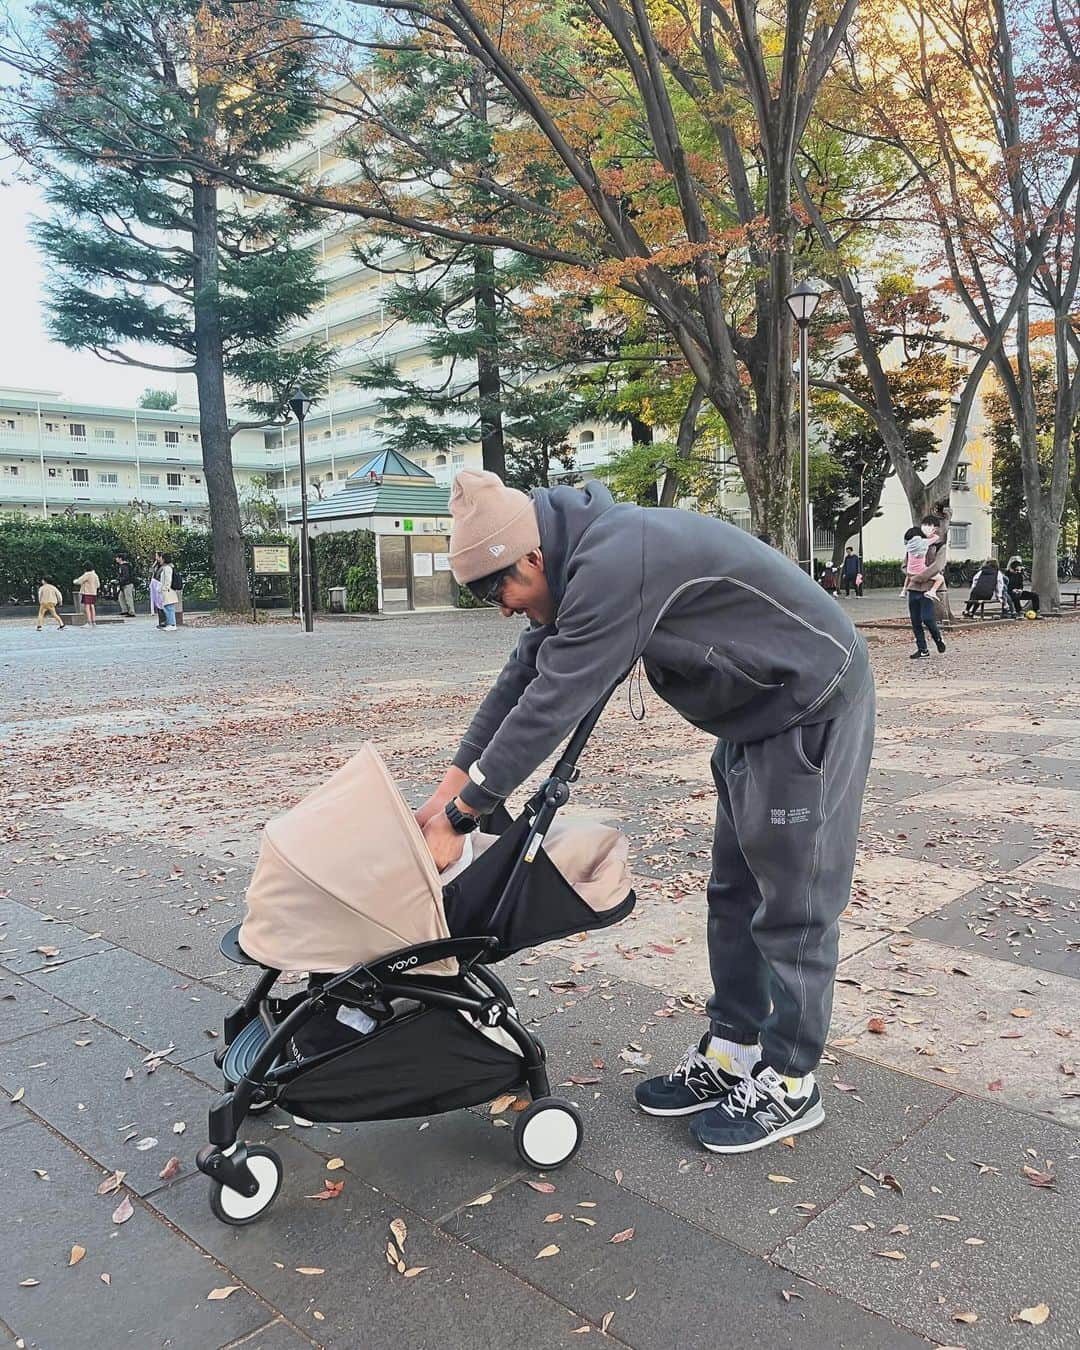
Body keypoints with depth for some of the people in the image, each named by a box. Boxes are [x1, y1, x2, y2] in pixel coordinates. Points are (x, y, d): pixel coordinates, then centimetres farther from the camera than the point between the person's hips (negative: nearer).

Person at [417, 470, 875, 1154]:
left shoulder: (614, 565, -31)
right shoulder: (582, 562, 1)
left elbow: (551, 705, -30)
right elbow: (523, 678, 4)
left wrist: (462, 815, -23)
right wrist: (454, 782, 2)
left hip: (812, 707, -10)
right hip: (753, 715, 10)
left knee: (792, 905, 0)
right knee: (735, 894, 15)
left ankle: (790, 1084, 17)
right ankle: (731, 1054, 28)